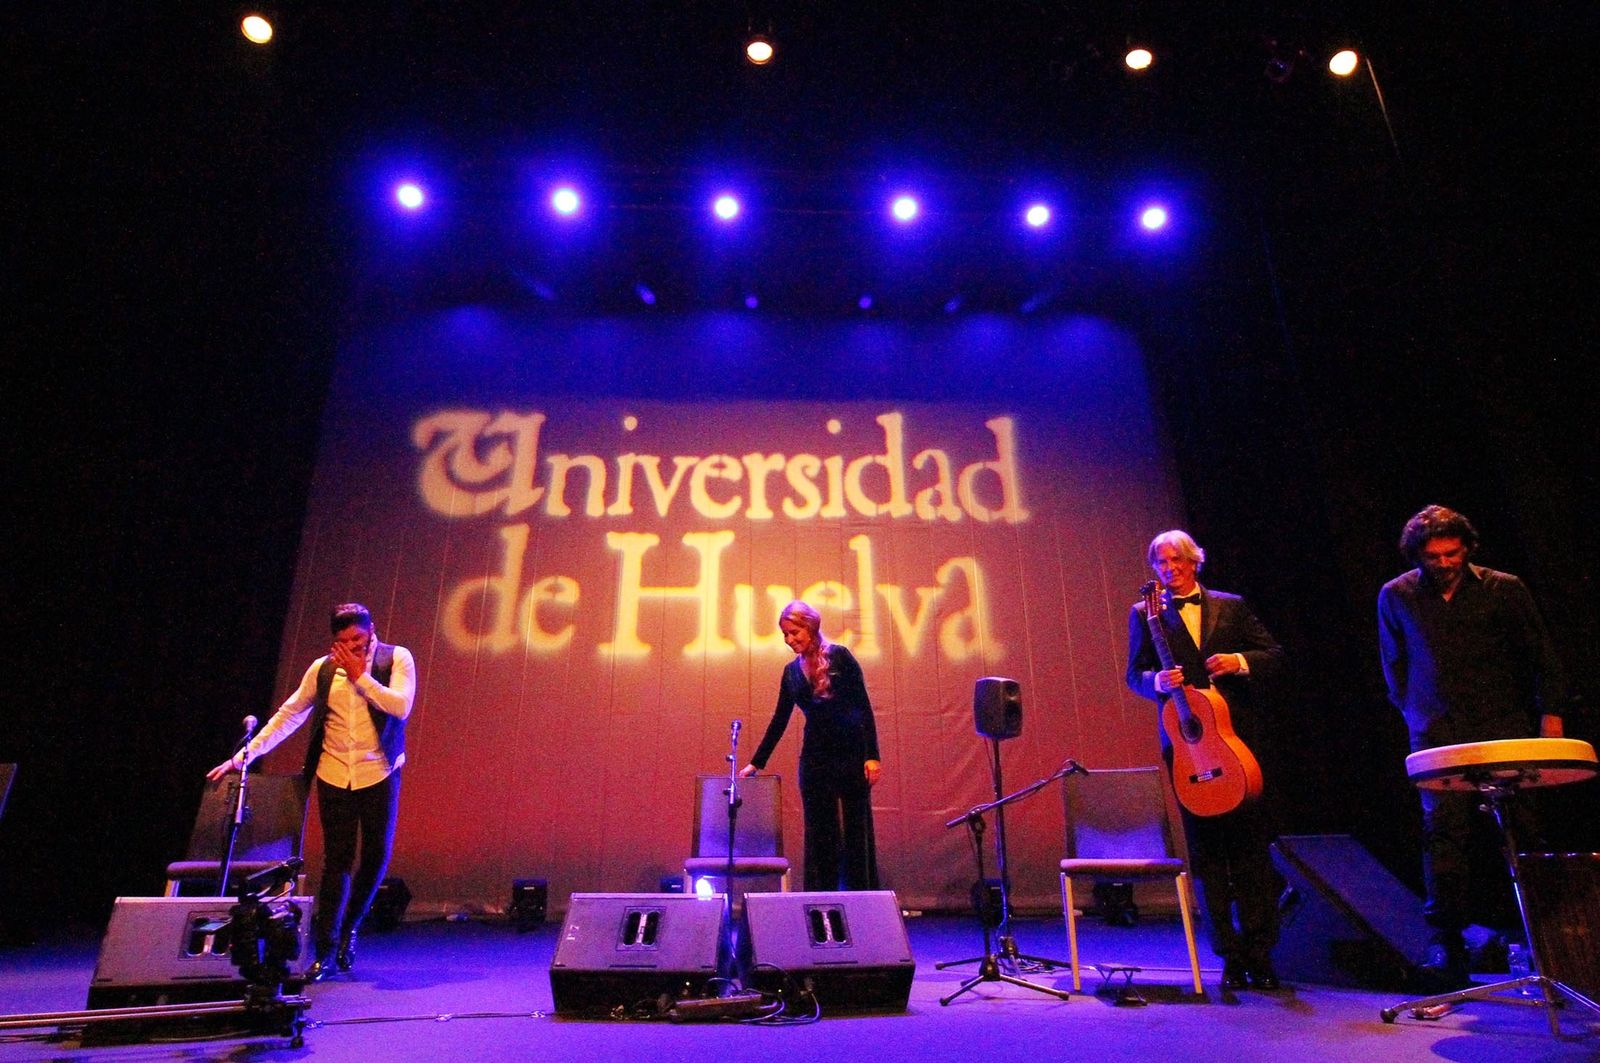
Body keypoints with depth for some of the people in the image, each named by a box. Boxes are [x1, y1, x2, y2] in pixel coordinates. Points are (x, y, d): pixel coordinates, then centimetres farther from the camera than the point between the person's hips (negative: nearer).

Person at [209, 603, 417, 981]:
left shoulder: (397, 658, -5)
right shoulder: (323, 668, 3)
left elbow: (401, 707, -19)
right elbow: (288, 715, 8)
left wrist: (361, 675, -17)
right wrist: (244, 754, 3)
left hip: (379, 775, -1)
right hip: (333, 776, 1)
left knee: (377, 856, 4)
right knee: (336, 861, 2)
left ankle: (349, 928, 30)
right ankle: (326, 952, 12)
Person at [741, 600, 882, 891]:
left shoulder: (839, 657, -4)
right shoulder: (791, 671, 9)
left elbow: (863, 706, -7)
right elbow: (779, 720, 15)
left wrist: (872, 755, -13)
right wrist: (756, 762, 15)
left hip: (852, 755, -4)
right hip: (814, 759, 4)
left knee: (857, 831, 2)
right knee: (819, 834, 6)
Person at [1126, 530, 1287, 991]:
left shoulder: (1232, 606, 11)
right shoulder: (1145, 614, 7)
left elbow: (1274, 654, 9)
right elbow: (1134, 675, 3)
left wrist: (1240, 661, -11)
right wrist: (1158, 681, -19)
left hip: (1240, 735, 1)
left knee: (1252, 845, 2)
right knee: (1206, 849, 2)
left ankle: (1259, 952, 13)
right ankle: (1230, 954, 11)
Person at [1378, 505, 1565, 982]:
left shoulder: (1505, 589, 3)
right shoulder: (1396, 596, 4)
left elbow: (1540, 655, 11)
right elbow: (1394, 663, 16)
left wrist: (1550, 713, 5)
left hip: (1502, 726, 1)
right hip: (1436, 731, 0)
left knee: (1518, 826, -3)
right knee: (1444, 827, -7)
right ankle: (1445, 939, -2)